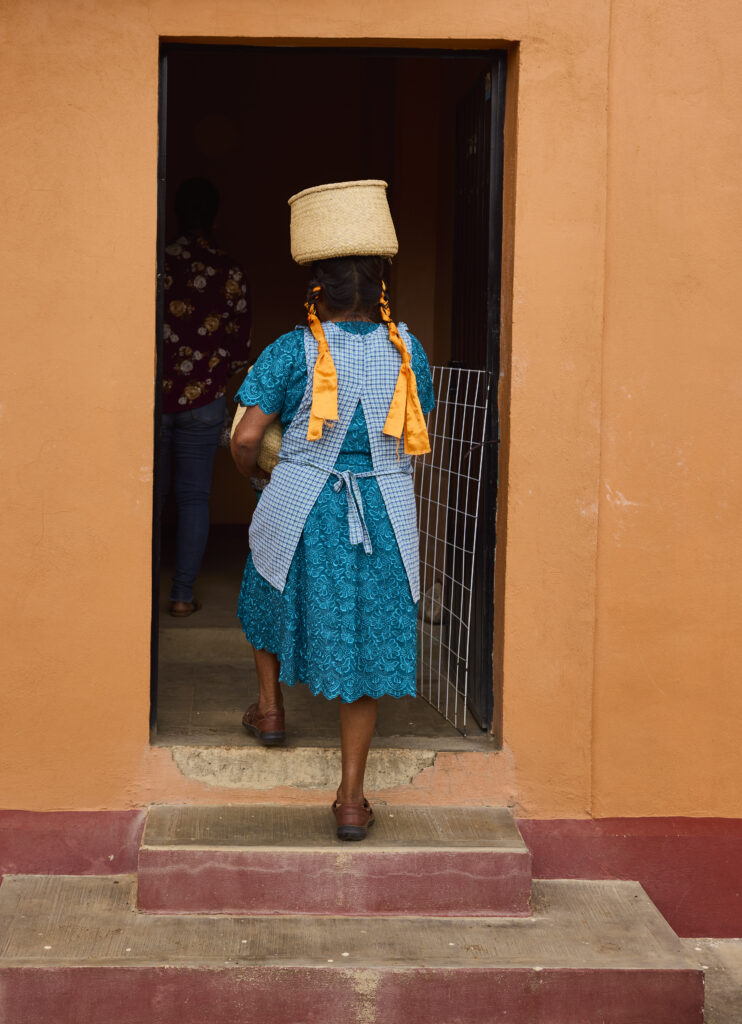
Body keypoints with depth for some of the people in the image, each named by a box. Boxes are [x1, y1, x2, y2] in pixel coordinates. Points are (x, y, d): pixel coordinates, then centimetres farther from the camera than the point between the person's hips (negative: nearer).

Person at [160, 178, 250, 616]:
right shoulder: (232, 273, -4)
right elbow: (240, 348, -1)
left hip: (156, 395, 0)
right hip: (204, 399, 0)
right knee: (194, 498, 7)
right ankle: (183, 594, 7)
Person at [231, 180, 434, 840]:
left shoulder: (292, 352, -9)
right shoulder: (406, 350, 0)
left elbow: (246, 438, -11)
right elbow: (417, 435, 9)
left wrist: (253, 471, 11)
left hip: (302, 508, -1)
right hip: (385, 513, 2)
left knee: (272, 590, 31)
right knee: (366, 640, 7)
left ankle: (270, 707, 46)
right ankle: (352, 797, 7)